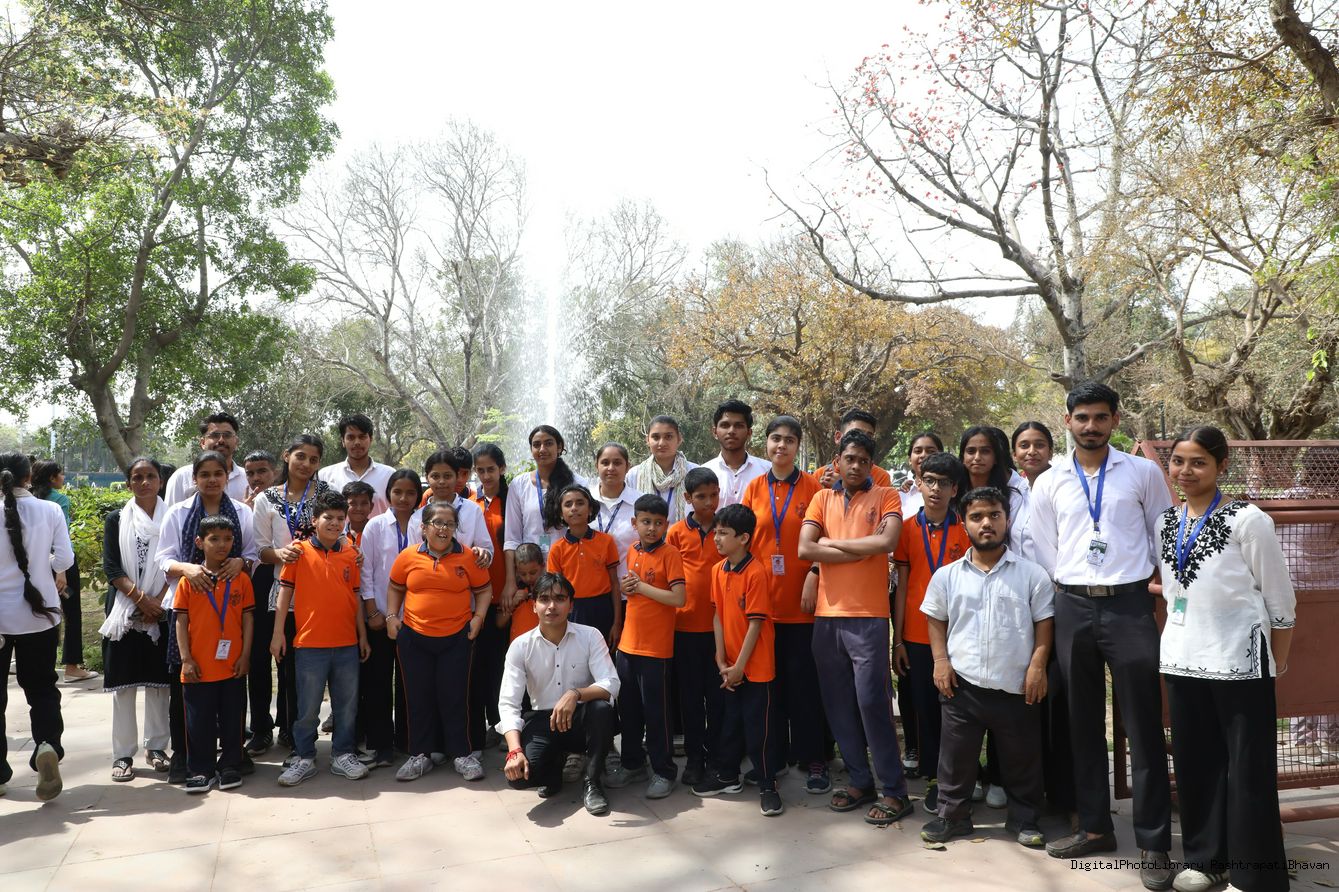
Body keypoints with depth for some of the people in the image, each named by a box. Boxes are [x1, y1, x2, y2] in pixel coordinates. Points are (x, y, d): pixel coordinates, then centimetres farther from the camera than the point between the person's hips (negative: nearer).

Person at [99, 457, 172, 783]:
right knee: (123, 682, 0)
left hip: (161, 612, 0)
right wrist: (141, 599, -13)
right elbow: (111, 568, -2)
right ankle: (123, 753, 6)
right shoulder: (116, 520, 6)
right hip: (125, 610, 0)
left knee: (158, 679, 4)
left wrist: (158, 602, -11)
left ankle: (156, 747, 15)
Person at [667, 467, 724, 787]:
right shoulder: (677, 532, 2)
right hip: (685, 624, 0)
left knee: (717, 693, 8)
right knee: (690, 694, 8)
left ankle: (716, 755, 21)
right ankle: (694, 757, 20)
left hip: (719, 624, 0)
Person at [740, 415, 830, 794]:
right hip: (762, 600, 3)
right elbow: (743, 540, 8)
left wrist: (813, 581, -9)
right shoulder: (755, 489, 7)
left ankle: (814, 759, 12)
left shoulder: (813, 487, -1)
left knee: (804, 680, 1)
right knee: (769, 679, 10)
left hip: (800, 603, -3)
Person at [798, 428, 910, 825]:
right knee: (838, 702, 10)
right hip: (826, 615, 4)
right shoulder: (822, 498, 11)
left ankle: (895, 792, 8)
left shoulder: (886, 496, 3)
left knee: (872, 701, -4)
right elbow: (804, 548, -3)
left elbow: (886, 542, -15)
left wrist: (833, 543, -6)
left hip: (868, 616, -4)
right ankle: (860, 781, 23)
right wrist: (864, 549, -7)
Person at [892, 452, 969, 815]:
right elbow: (902, 585, 3)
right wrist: (897, 639, 1)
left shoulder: (964, 531, 0)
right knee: (924, 707, 7)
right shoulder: (907, 529, 3)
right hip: (916, 635, 1)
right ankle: (932, 778, 19)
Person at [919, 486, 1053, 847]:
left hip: (1016, 686, -1)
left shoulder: (1032, 574, -1)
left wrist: (1037, 665, -7)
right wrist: (941, 661, 0)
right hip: (962, 683, 1)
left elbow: (1044, 624, 2)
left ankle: (1024, 819, 29)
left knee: (1022, 757, 11)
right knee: (956, 754, 10)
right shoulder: (947, 576, 3)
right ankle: (952, 815, 25)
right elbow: (936, 621, 10)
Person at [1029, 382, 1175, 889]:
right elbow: (1044, 555, 10)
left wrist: (1160, 585, 5)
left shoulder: (1143, 473, 3)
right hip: (1072, 607, 3)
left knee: (1143, 728, 0)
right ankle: (1095, 827, 23)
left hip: (1129, 604, -2)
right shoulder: (1048, 483, 7)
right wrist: (1069, 590, 5)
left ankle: (1154, 844, 10)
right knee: (1083, 723, 10)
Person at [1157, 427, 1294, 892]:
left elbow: (1280, 598, -5)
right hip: (1182, 659, 6)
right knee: (1195, 764, 14)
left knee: (1247, 770, 4)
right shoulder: (1165, 522, 6)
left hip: (1239, 660, -5)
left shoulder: (1248, 520, -10)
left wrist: (1277, 666, 0)